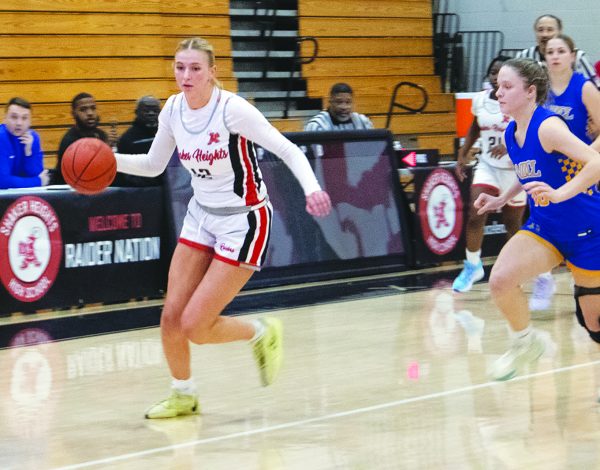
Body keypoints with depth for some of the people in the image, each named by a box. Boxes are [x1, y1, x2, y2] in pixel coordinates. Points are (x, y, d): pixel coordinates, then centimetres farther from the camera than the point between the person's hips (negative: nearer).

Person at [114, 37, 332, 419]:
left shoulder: (232, 109, -21)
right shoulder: (173, 110, -3)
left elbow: (288, 150, -20)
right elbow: (153, 165, 12)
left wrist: (312, 188, -38)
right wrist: (111, 159, -6)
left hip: (243, 221, -6)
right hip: (201, 216, 6)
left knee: (195, 326, -11)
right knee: (171, 318, 0)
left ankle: (263, 334, 18)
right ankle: (184, 396, 25)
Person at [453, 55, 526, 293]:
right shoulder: (480, 100, 1)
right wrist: (462, 156, 11)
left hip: (515, 169, -4)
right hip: (487, 166, 4)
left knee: (513, 224, 8)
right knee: (475, 216, -12)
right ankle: (473, 266, 3)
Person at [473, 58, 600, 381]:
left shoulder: (547, 126, -22)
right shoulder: (510, 134, 3)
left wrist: (559, 193, -46)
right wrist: (502, 199, 13)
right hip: (544, 227, 6)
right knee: (500, 280, -19)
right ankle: (525, 343, 6)